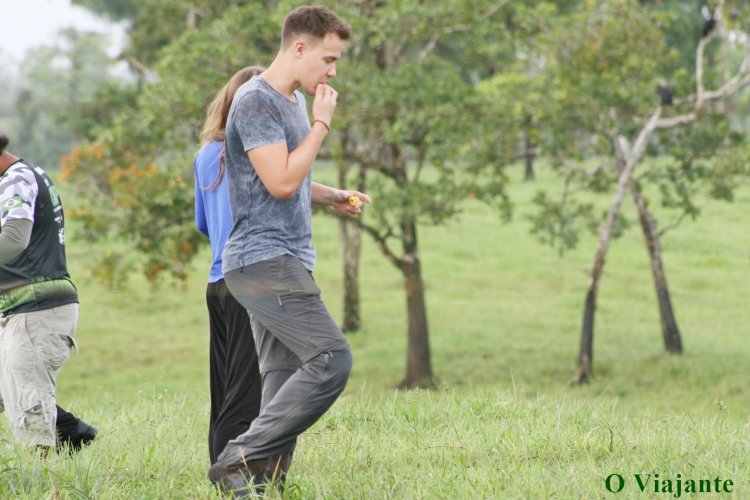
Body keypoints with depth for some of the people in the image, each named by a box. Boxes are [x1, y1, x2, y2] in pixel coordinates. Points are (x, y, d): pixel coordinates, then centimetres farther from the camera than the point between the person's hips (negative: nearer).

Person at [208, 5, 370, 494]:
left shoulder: (296, 101, 18)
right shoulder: (256, 102, -12)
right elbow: (281, 181, -19)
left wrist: (334, 196, 14)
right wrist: (322, 123, -10)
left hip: (286, 261, 10)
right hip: (263, 257, -10)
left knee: (286, 381, 5)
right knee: (331, 359, -18)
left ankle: (265, 484, 4)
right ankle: (239, 461, -16)